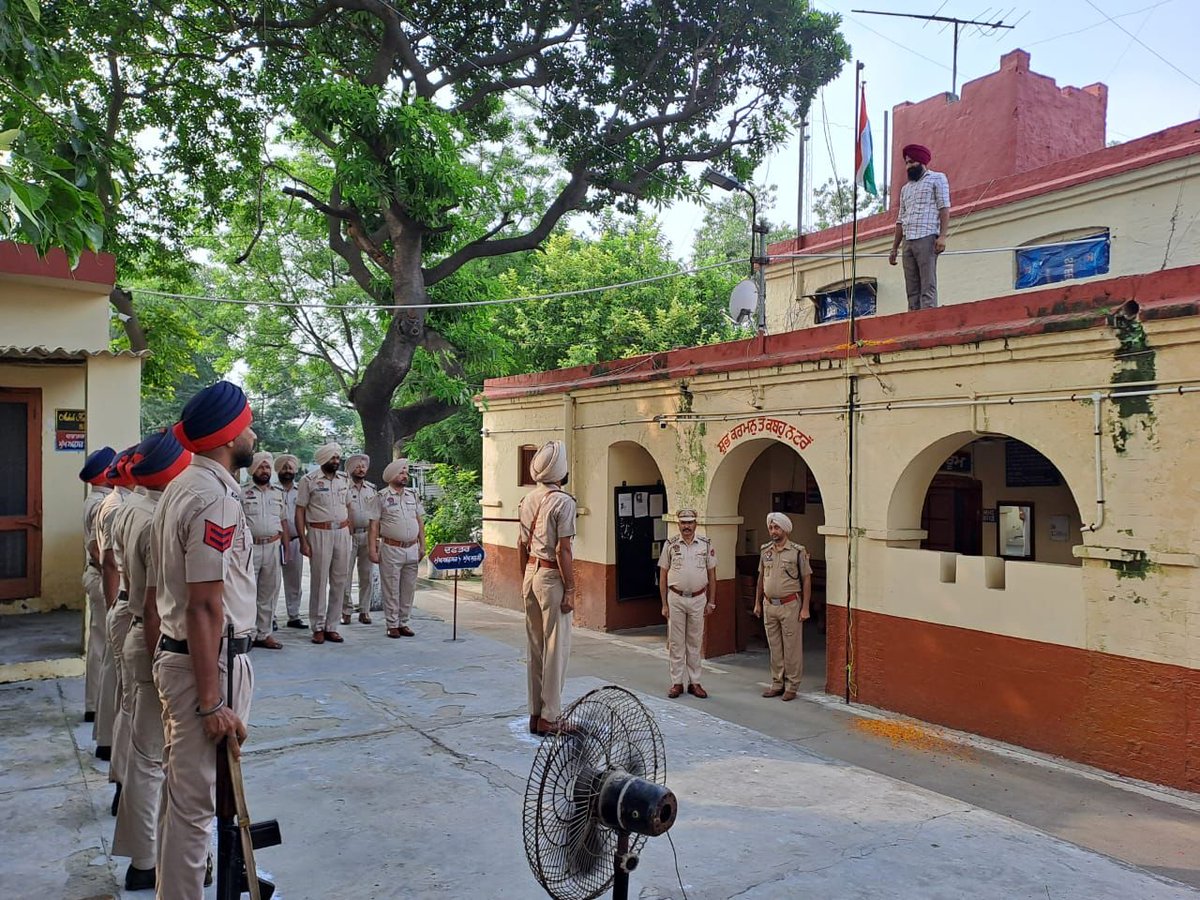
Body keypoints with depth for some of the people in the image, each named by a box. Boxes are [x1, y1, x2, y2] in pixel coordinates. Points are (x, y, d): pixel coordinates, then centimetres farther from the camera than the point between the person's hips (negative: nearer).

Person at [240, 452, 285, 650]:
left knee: (269, 593, 8)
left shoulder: (278, 494, 13)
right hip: (249, 547, -4)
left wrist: (285, 547, 12)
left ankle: (264, 633, 16)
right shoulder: (242, 493, 0)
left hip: (273, 547, 4)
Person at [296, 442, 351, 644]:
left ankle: (331, 627, 14)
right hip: (319, 533, -4)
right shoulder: (309, 480, -2)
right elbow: (300, 511, -3)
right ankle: (318, 628, 9)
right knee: (319, 581, 0)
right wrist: (303, 540, -9)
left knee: (339, 582, 6)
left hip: (342, 533, 5)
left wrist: (349, 534, 9)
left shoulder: (344, 480, 12)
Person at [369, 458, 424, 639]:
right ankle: (392, 625, 9)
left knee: (408, 588, 9)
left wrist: (422, 546, 7)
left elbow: (420, 522, 14)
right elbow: (374, 525, -4)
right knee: (391, 590, 1)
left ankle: (403, 623, 19)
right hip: (391, 549, -4)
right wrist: (372, 550, -9)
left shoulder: (413, 495, 11)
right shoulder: (382, 497, -2)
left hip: (412, 549, 4)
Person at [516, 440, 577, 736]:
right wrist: (570, 589, -12)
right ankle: (548, 717, 7)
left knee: (535, 647, 14)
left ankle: (535, 713, 22)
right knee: (556, 648, 1)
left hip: (531, 574, 8)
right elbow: (563, 550, -17)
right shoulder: (563, 501, -15)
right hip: (552, 577, -8)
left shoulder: (527, 500, 8)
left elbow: (522, 544, 13)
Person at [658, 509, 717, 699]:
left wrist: (711, 602, 3)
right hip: (676, 598, -1)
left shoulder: (706, 544, 2)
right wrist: (664, 604, -2)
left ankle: (695, 683, 16)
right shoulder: (670, 545, -1)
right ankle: (676, 683, 12)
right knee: (676, 642, 4)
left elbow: (711, 575, 7)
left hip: (698, 599, 1)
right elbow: (663, 576, 2)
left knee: (695, 642, 8)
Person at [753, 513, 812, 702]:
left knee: (791, 647, 1)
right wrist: (757, 603, 15)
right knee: (774, 647, 11)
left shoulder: (798, 552, -7)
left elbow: (806, 580, -6)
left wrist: (805, 608, -9)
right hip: (769, 605, 5)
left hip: (789, 605, -5)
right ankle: (777, 684, 21)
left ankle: (792, 686, 10)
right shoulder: (766, 550, 7)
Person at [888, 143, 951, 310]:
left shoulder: (937, 178, 9)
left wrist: (942, 236, -15)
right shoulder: (905, 188, 28)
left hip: (927, 238, -6)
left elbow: (944, 208, -2)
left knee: (928, 286, -14)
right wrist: (894, 248, 18)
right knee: (911, 289, -1)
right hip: (908, 241, 6)